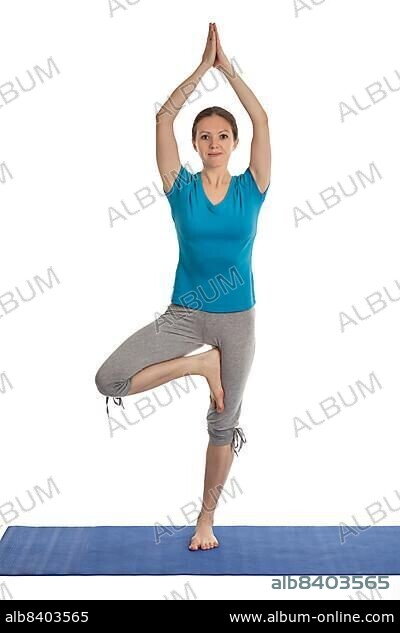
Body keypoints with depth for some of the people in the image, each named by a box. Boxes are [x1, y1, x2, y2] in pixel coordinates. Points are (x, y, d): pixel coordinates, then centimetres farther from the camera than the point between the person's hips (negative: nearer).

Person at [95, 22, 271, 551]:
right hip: (183, 314, 0)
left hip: (237, 319, 0)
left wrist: (226, 65, -7)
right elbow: (164, 116, -10)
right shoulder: (181, 187, -2)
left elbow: (261, 120, -9)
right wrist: (203, 66, -8)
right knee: (108, 380, -17)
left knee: (223, 423, 9)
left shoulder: (250, 188, -1)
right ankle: (200, 364, 1)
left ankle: (206, 519, 27)